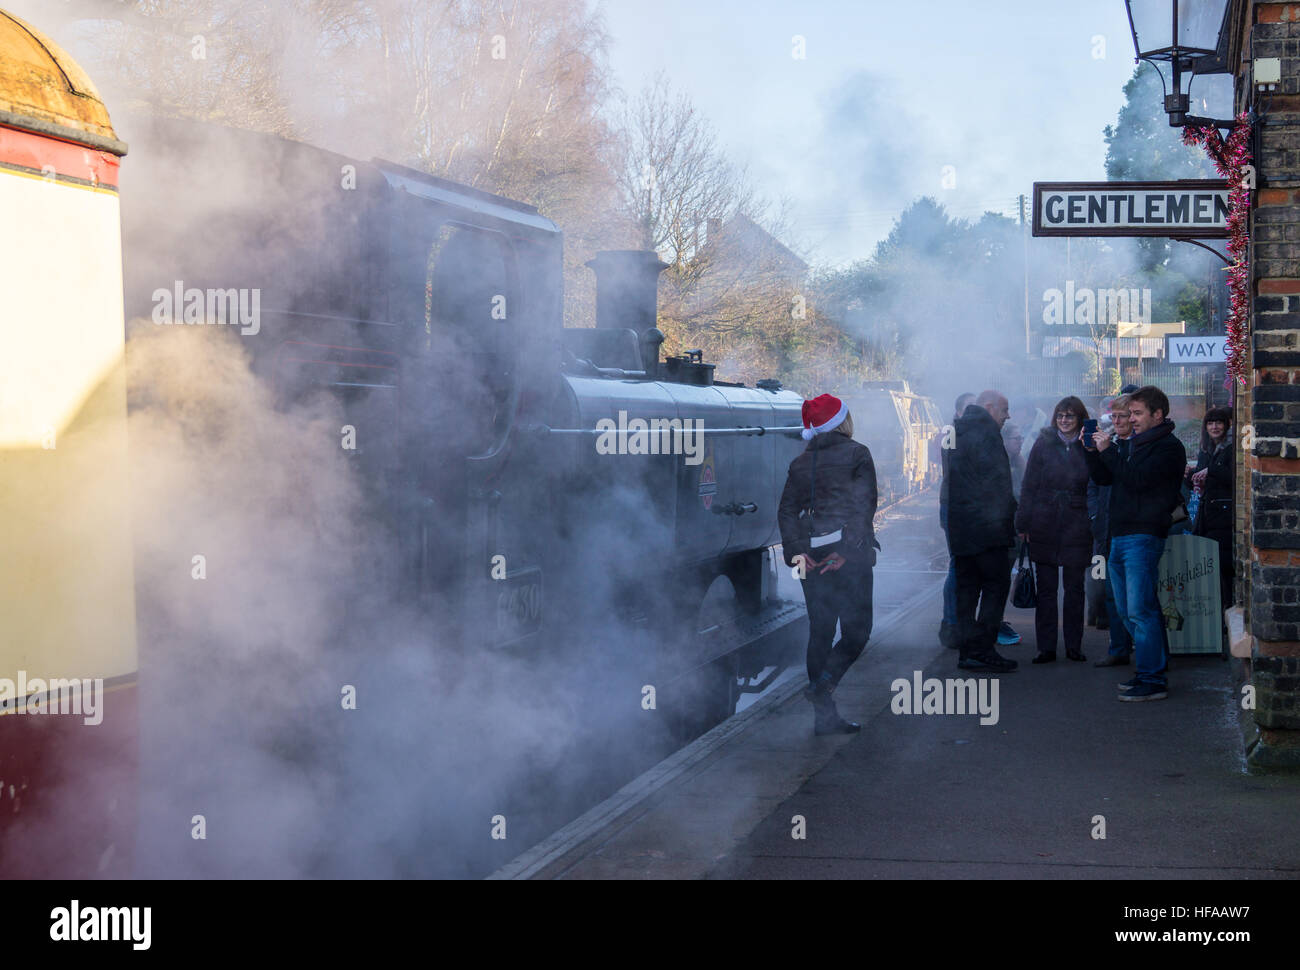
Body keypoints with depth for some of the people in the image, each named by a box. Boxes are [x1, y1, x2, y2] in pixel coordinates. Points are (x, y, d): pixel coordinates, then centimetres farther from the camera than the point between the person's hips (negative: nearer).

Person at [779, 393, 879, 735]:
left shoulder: (801, 463, 12)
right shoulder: (857, 454, -2)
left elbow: (787, 511, 5)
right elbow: (863, 505, -10)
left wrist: (796, 550, 0)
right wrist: (847, 550, -7)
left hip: (812, 556, 5)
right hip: (849, 554, -5)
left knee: (820, 631, 9)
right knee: (857, 628, 3)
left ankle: (824, 715, 9)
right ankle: (823, 683, -18)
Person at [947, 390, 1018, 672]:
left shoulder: (957, 433, 17)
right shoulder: (986, 433, -11)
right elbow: (997, 481, -15)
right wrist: (1007, 517, -7)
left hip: (958, 527, 9)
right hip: (985, 526, -9)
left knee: (967, 586, 9)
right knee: (997, 583, -4)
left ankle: (968, 651, 10)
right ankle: (983, 649, -7)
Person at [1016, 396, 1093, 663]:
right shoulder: (1043, 445, 2)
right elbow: (1029, 487, 3)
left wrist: (1096, 527, -6)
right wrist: (1023, 523, -3)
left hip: (1076, 527, 0)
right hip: (1044, 526, 0)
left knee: (1075, 588, 5)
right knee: (1046, 588, 3)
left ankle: (1074, 646, 14)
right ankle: (1046, 647, 8)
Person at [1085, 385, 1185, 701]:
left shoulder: (1168, 447, -6)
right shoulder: (1136, 443, 21)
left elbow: (1137, 479, -18)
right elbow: (1103, 478, 22)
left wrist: (1108, 450, -14)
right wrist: (1093, 451, 7)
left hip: (1144, 536, -9)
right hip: (1120, 536, 9)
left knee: (1140, 610, -12)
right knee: (1128, 611, 12)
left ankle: (1153, 681, -9)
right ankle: (1154, 667, 20)